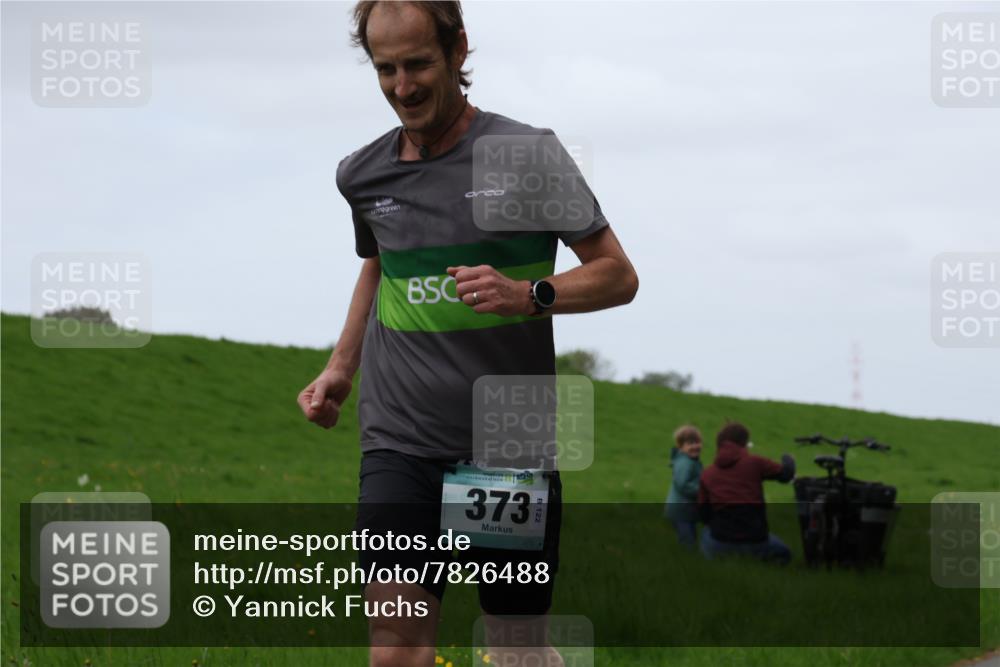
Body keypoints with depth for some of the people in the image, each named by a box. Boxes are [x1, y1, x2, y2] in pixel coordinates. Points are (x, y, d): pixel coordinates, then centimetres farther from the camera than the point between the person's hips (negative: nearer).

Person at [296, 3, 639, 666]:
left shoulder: (528, 154, -4)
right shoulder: (365, 174, 8)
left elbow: (618, 275, 0)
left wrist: (528, 294, -17)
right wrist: (342, 367, 20)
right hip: (401, 441, 2)